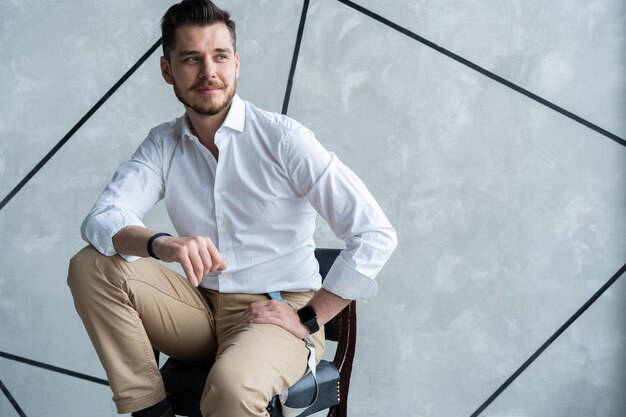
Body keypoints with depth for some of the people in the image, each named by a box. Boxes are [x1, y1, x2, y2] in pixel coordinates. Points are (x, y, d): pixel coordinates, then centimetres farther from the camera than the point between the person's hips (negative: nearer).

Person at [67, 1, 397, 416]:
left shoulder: (283, 138, -12)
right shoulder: (163, 145, 3)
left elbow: (376, 234, -17)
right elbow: (101, 219, -11)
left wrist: (309, 318, -15)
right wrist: (162, 244, -33)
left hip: (278, 312, -5)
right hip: (202, 308, 6)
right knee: (92, 266, -13)